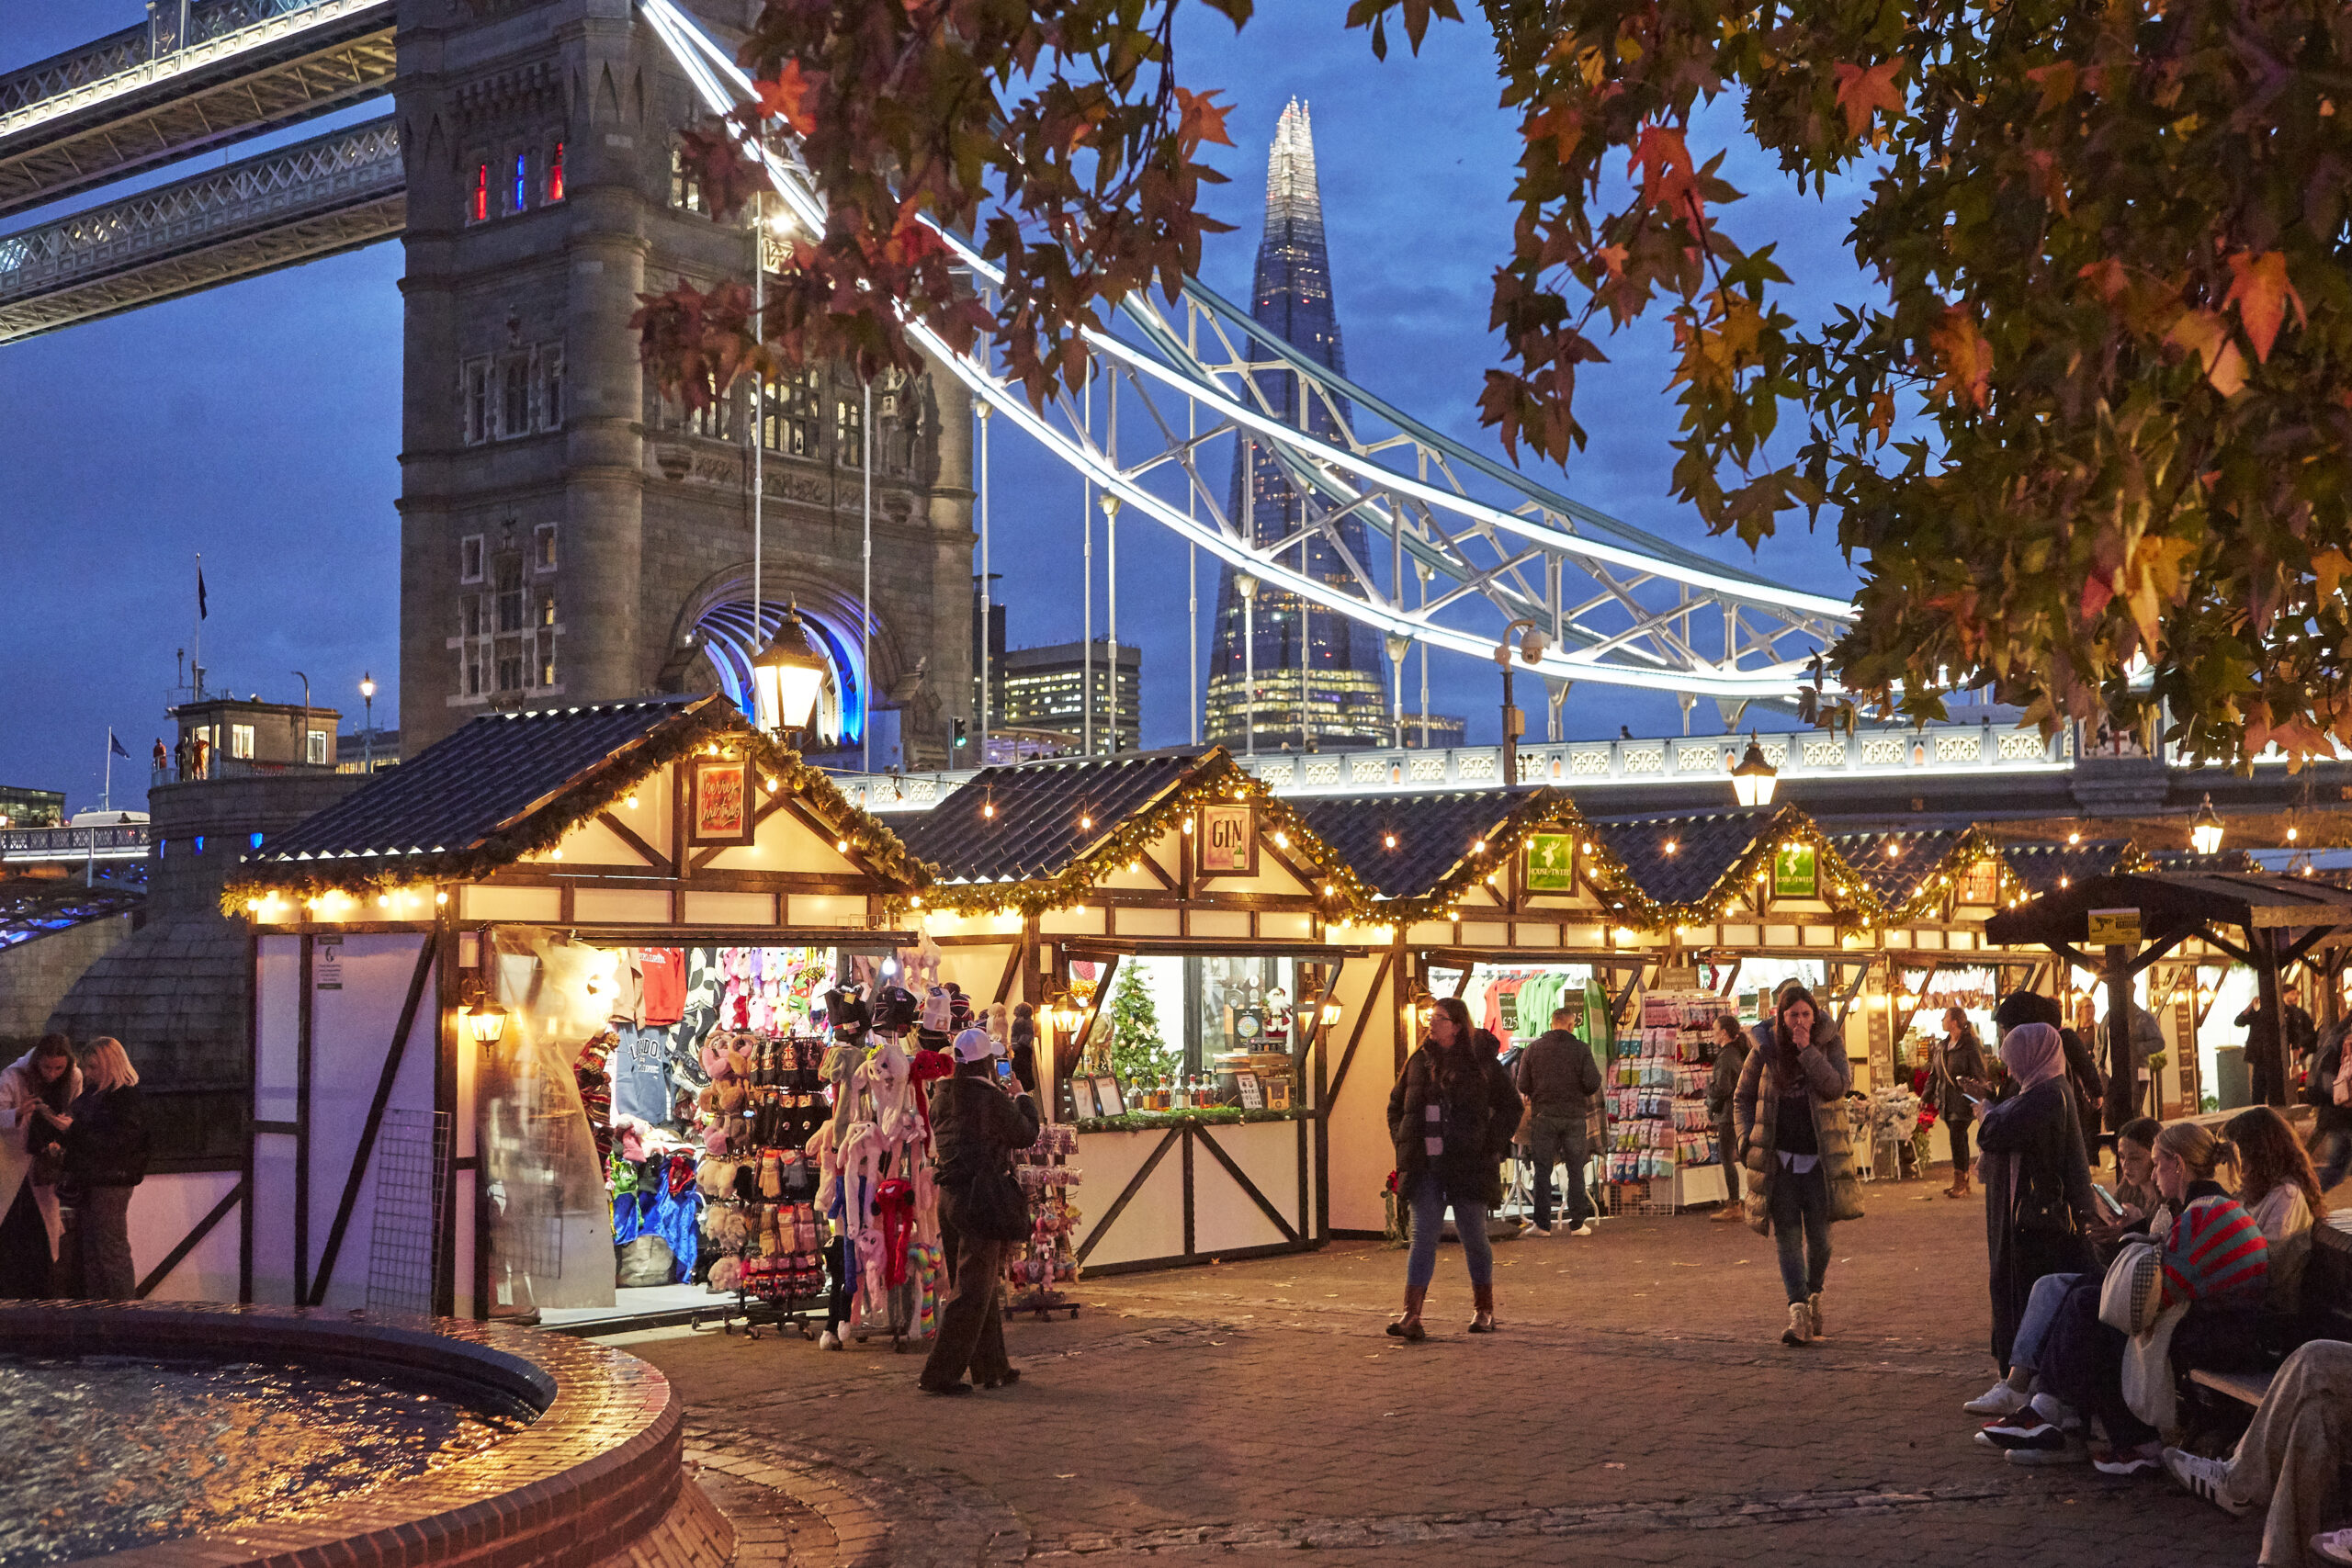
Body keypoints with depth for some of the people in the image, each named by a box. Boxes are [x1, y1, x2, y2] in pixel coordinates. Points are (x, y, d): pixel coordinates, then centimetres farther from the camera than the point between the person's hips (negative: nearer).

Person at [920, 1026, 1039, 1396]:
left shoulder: (941, 1094, 5)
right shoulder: (990, 1098, -16)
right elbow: (1025, 1135, -6)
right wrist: (1024, 1102, 14)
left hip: (949, 1195, 8)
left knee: (981, 1285, 18)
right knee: (973, 1291, -3)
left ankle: (992, 1366, 26)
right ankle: (939, 1373, -6)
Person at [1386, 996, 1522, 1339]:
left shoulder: (1482, 1064, -1)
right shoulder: (1418, 1062, 9)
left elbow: (1510, 1107, 5)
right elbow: (1396, 1105, 19)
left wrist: (1491, 1145, -3)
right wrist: (1404, 1147, 8)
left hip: (1469, 1166, -2)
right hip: (1426, 1166, 2)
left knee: (1473, 1235, 6)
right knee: (1423, 1235, -5)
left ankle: (1485, 1311, 23)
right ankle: (1411, 1316, -11)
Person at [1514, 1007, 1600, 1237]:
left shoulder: (1533, 1049, 1)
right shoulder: (1581, 1049, -3)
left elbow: (1522, 1086, 0)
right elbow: (1593, 1083, -9)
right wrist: (1580, 1094, 12)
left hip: (1543, 1115, 0)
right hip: (1574, 1115, 0)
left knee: (1543, 1171, 5)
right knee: (1576, 1171, 8)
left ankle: (1542, 1224, 4)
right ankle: (1577, 1223, 8)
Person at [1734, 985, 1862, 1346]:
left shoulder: (1829, 1042, -1)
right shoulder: (1764, 1049, 0)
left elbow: (1836, 1086, -17)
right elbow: (1742, 1097, 9)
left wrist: (1807, 1050, -21)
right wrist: (1748, 1142, -1)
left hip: (1820, 1158, 0)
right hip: (1779, 1158, 0)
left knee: (1819, 1236, 3)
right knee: (1788, 1235, -7)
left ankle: (1814, 1296, 27)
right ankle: (1798, 1311, -10)